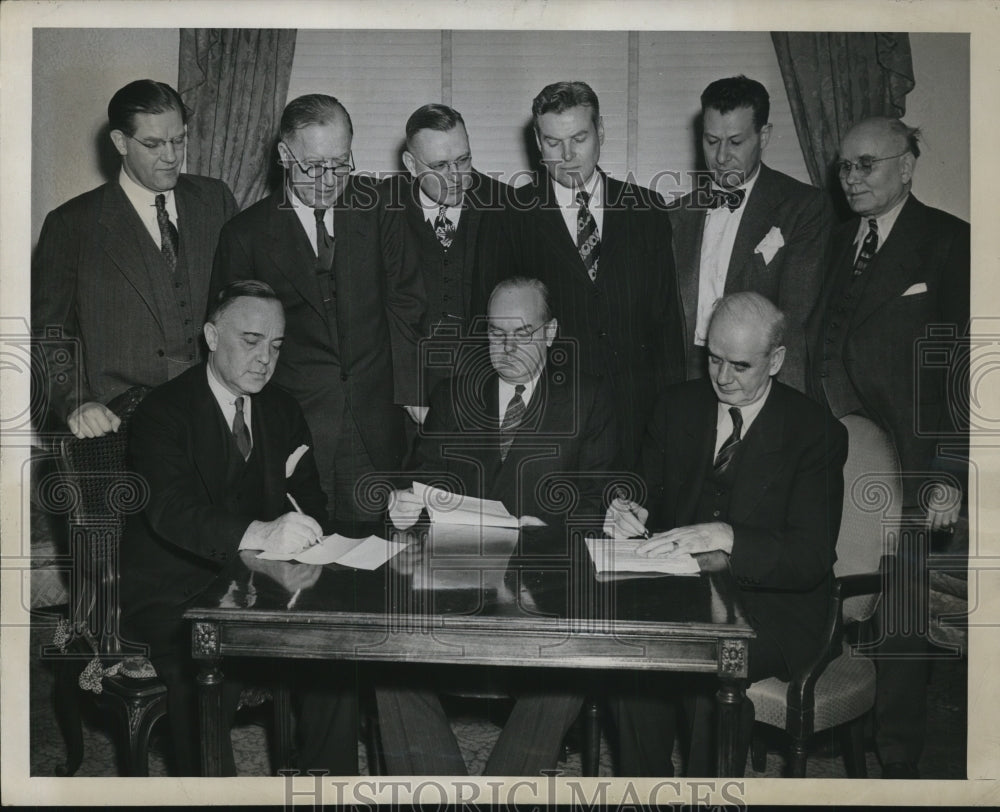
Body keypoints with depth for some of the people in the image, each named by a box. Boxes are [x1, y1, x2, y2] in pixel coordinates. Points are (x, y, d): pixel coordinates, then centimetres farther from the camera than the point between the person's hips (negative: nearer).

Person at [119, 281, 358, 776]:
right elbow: (171, 511, -27)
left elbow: (311, 505, 8)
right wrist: (260, 534, -44)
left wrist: (302, 524, -18)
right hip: (173, 596, -5)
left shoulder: (282, 411, 11)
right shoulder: (162, 411, -9)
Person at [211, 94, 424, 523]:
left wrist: (409, 394, -5)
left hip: (375, 427, 2)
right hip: (292, 426, -1)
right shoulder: (246, 234, -1)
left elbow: (404, 303, 4)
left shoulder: (376, 210, 3)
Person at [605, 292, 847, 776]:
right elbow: (651, 495, 11)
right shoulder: (680, 405, 6)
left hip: (773, 607, -3)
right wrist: (631, 515, -14)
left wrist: (725, 537, -32)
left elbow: (811, 558, -16)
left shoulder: (816, 432, -8)